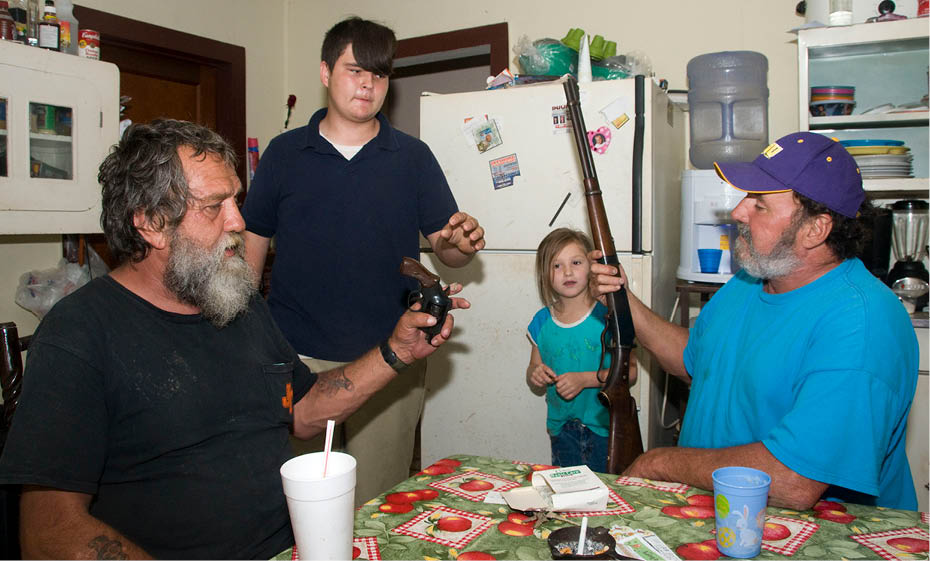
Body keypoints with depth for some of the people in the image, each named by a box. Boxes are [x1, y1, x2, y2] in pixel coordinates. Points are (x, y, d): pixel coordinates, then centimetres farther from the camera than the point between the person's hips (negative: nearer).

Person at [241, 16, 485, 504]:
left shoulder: (412, 157, 6)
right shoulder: (284, 153, 6)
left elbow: (445, 247, 4)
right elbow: (252, 245, 9)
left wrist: (461, 243, -19)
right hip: (296, 356, 0)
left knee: (379, 507, 8)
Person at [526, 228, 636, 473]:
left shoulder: (607, 316, -9)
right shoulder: (542, 322, 2)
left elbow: (629, 372, -11)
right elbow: (534, 385, 11)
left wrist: (586, 379, -20)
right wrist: (535, 375, -11)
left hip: (604, 428, -3)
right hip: (561, 429, 3)